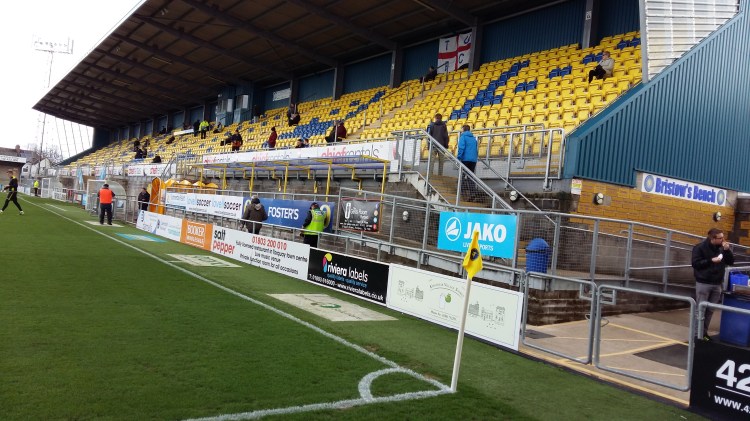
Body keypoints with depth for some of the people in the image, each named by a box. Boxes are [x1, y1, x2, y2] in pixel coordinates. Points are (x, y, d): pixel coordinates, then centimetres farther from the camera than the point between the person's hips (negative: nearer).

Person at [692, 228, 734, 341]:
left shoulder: (721, 248, 7)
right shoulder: (700, 247, -9)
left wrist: (727, 250, -7)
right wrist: (711, 260, -20)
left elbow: (731, 262, 8)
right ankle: (698, 334, 3)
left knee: (710, 310, 10)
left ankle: (704, 332, 19)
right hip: (703, 283, -5)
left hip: (717, 284, 5)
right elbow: (695, 263, -15)